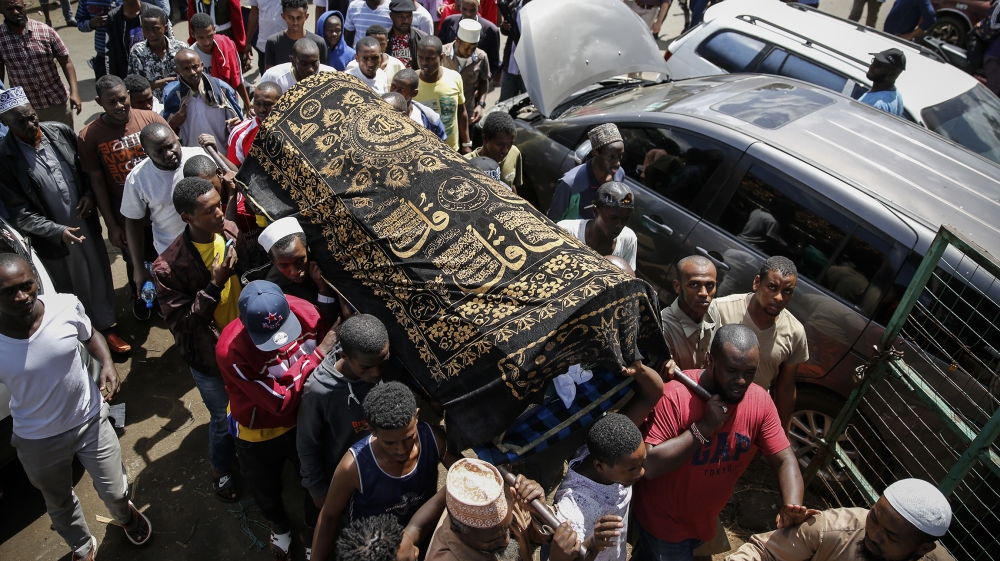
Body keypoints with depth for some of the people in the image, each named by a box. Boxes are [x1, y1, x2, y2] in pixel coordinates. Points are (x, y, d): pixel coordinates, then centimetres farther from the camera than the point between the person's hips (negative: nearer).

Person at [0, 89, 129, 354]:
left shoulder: (61, 132, -8)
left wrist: (89, 194, -12)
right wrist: (58, 231, -27)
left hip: (86, 223, 3)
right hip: (52, 238, -3)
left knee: (99, 277, 19)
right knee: (69, 288, 15)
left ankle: (105, 326, 41)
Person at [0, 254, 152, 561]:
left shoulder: (66, 306, -21)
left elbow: (91, 336, 1)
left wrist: (107, 363, -18)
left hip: (91, 421, 1)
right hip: (39, 440, 0)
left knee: (115, 492, 17)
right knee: (60, 506, 24)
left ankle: (125, 516, 55)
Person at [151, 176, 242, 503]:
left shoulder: (230, 231, -14)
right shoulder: (169, 267, -29)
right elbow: (181, 322, -24)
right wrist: (215, 285, -35)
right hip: (209, 357, -4)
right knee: (224, 419, 17)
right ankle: (221, 471, 48)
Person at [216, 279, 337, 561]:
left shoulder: (302, 310, -27)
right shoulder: (230, 350, -37)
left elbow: (331, 341, -9)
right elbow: (281, 401, -35)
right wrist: (318, 355, -37)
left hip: (304, 420, 2)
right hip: (258, 433, -2)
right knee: (266, 492, 27)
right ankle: (279, 525, 63)